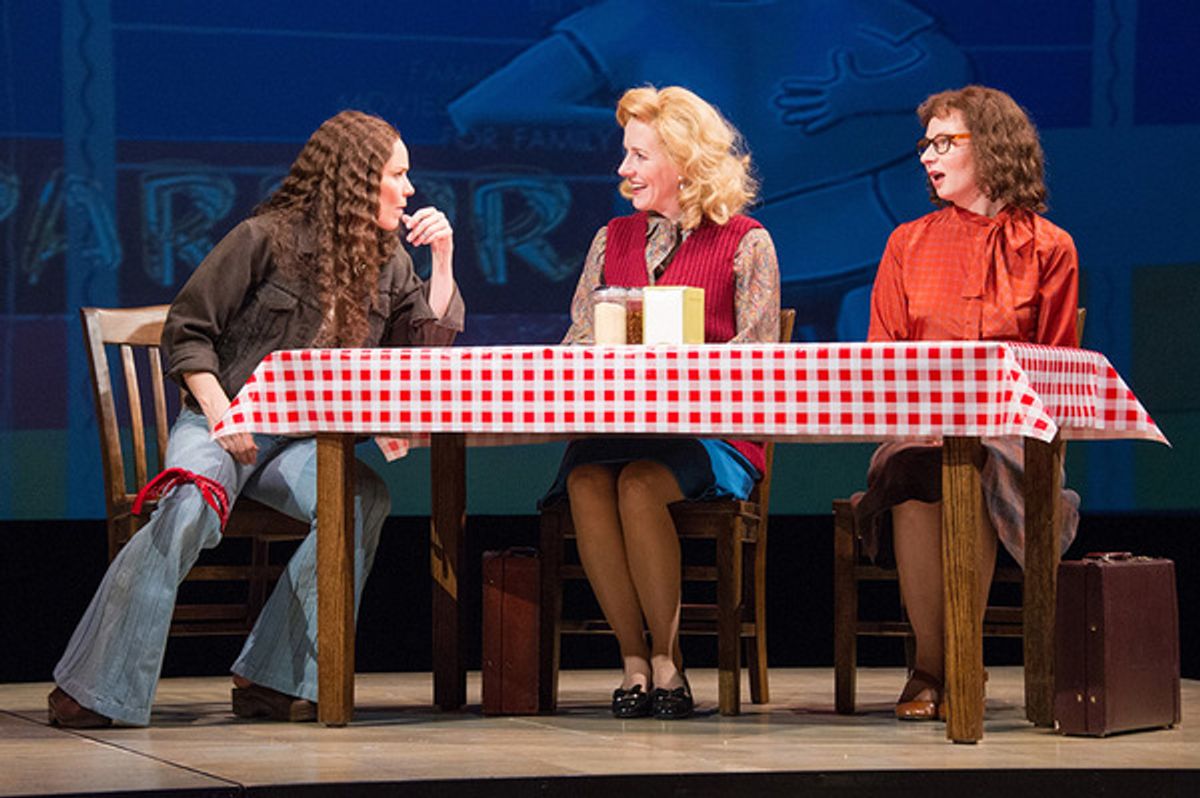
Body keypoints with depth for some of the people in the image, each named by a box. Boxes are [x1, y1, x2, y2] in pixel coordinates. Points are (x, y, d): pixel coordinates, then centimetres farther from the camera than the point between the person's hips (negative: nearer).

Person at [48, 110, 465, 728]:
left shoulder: (387, 259, 12)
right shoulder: (266, 238, -5)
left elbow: (429, 347, 10)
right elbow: (187, 333, -2)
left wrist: (443, 259, 1)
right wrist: (221, 414, -15)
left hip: (304, 443, 4)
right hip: (221, 424, -4)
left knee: (365, 501, -29)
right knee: (192, 509, -36)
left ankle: (272, 680, -24)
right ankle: (95, 689, -27)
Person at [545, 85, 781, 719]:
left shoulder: (745, 244, 4)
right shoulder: (613, 240, 20)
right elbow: (577, 344, 16)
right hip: (613, 427, 4)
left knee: (641, 484, -35)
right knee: (588, 483, -31)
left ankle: (667, 661, -20)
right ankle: (634, 661, -21)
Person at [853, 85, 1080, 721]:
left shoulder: (1047, 249, 8)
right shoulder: (909, 243, 16)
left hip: (1008, 429, -2)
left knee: (972, 476, -35)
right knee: (912, 476, -33)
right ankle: (930, 665, -24)